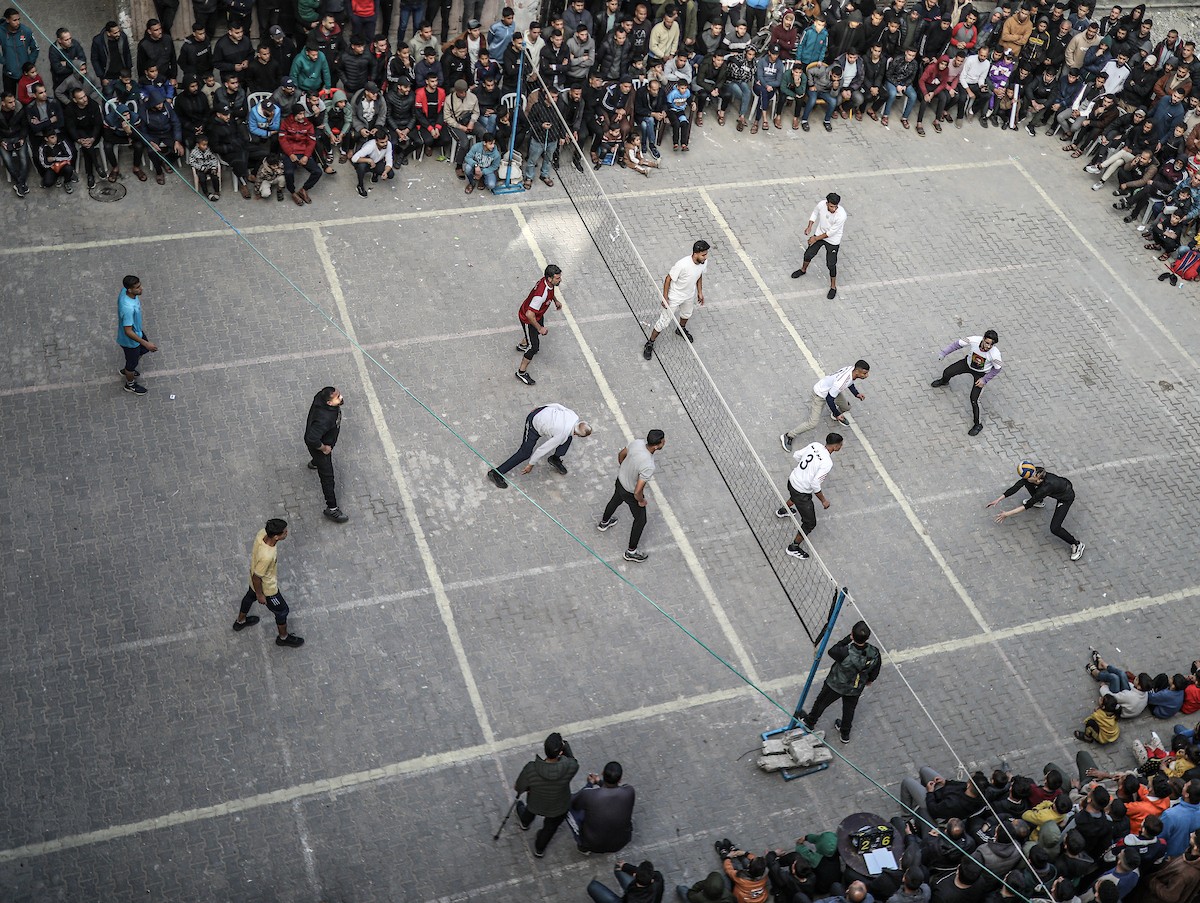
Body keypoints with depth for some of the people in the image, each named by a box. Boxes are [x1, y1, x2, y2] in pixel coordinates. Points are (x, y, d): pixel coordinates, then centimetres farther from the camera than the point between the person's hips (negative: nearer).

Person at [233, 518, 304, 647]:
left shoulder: (262, 533, -25)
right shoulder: (267, 556, -47)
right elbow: (257, 577, -29)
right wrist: (260, 595, -11)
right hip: (267, 588, -7)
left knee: (250, 597, 35)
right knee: (282, 611, 18)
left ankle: (240, 622, 64)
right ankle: (283, 637, 45)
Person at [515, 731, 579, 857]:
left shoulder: (531, 769, -37)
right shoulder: (571, 767, -37)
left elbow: (519, 787, -17)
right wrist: (564, 744, -12)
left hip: (536, 805, 0)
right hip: (558, 809, 0)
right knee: (550, 828, 31)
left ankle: (525, 823, 68)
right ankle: (539, 849, 57)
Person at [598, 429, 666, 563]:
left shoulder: (637, 442, -23)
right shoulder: (648, 466, -43)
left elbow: (621, 454, -1)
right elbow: (637, 492, -35)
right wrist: (641, 501, -13)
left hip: (620, 480, 7)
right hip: (631, 493, -7)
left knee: (615, 500, 38)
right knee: (640, 520, 18)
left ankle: (604, 522, 66)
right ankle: (631, 552, 36)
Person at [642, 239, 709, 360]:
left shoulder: (704, 262, -19)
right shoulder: (682, 265, -39)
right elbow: (668, 279, -25)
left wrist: (700, 292, 12)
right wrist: (665, 298, -20)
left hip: (690, 295, 7)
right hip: (674, 297, -7)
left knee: (686, 314, 33)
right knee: (664, 322, 3)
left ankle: (681, 329, 65)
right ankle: (650, 343, 22)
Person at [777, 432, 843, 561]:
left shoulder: (815, 445, -9)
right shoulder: (827, 463, -30)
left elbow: (797, 455, 6)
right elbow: (815, 485, -27)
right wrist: (823, 500, -11)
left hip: (792, 480, 8)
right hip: (802, 494, -8)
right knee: (810, 523, 9)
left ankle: (783, 510, 73)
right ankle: (794, 548, 24)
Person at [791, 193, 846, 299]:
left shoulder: (841, 215, -36)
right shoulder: (821, 205, -24)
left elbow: (831, 232, -25)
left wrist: (816, 239, -17)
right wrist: (810, 226, -8)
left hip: (833, 241, -4)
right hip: (819, 234, 4)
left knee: (831, 264, 2)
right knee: (808, 254, 19)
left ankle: (833, 287, 24)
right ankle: (803, 270, 52)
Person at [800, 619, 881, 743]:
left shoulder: (845, 653, -43)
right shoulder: (875, 654, -30)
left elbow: (832, 651, -18)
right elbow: (874, 673, -9)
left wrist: (848, 637, -18)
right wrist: (869, 680, 14)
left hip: (835, 685, -3)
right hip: (856, 689, 3)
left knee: (821, 703, 27)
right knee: (849, 709, 30)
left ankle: (810, 722, 52)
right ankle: (845, 734, 54)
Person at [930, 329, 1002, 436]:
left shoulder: (995, 354, -38)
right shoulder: (973, 341, -35)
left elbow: (997, 369, -17)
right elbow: (957, 343, -17)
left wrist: (984, 380, -15)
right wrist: (943, 353, -19)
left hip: (981, 373, -4)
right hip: (968, 363, 4)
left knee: (974, 399, -10)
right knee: (947, 372, 17)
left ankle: (977, 425, 11)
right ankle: (944, 382, 60)